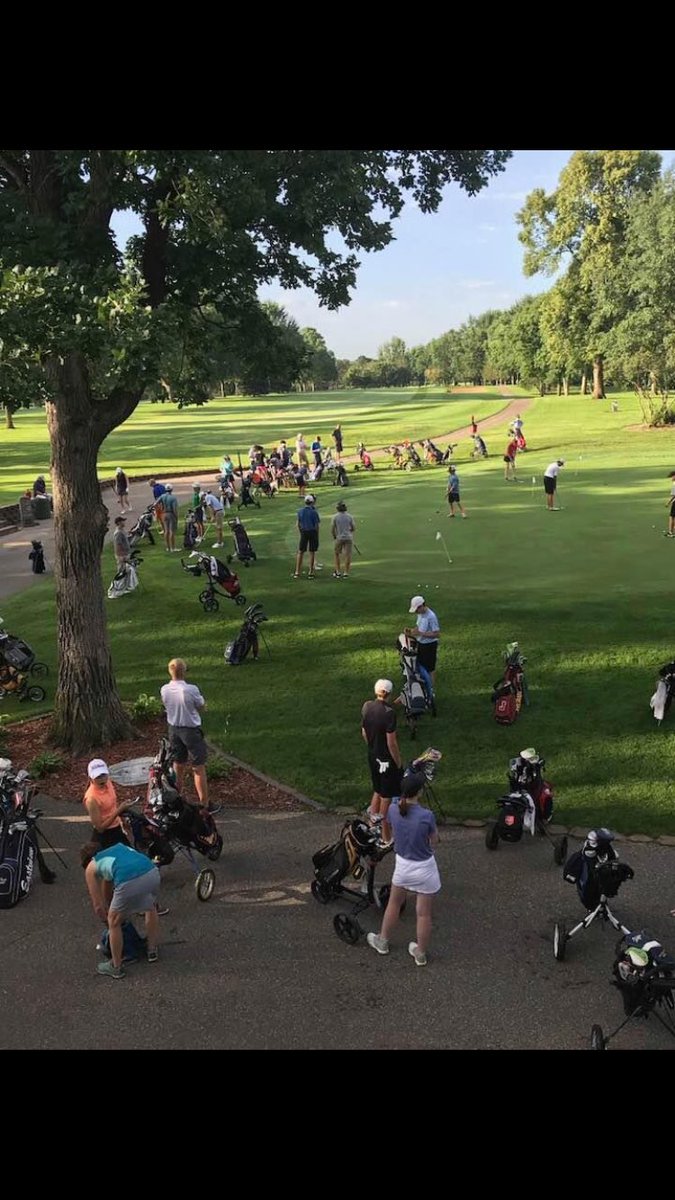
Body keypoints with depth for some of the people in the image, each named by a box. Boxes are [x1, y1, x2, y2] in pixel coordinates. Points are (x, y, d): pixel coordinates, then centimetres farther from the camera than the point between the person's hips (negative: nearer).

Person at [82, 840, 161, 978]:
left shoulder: (91, 867, 25)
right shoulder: (119, 846, 38)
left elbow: (98, 906, 29)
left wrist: (108, 920, 47)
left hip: (130, 881, -5)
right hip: (152, 872, 5)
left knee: (114, 922, 21)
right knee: (151, 908, 35)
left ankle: (116, 968, 31)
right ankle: (152, 951, 47)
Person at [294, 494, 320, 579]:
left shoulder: (300, 511, 1)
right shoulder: (314, 512, -10)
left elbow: (298, 524, 6)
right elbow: (317, 525, -8)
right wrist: (317, 536, 3)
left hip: (303, 533, 3)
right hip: (312, 532, -3)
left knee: (300, 552, 8)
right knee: (312, 553, 4)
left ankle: (297, 572, 4)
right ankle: (311, 573, 8)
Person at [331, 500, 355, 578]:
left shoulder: (335, 517, -7)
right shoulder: (350, 516, -1)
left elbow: (332, 529, -4)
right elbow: (353, 528, 6)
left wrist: (334, 537, 14)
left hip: (339, 538, -1)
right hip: (349, 537, 1)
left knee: (337, 554, 16)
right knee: (348, 555, 3)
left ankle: (338, 572, 12)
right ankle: (346, 573, 1)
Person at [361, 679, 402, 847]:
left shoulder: (366, 706, -4)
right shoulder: (388, 713, -25)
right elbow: (391, 742, -21)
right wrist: (398, 763, -9)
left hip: (372, 756, 6)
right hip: (387, 759, -6)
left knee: (377, 790, 24)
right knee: (386, 796, 7)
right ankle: (386, 837, 18)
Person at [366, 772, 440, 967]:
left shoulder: (393, 810, -14)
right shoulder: (427, 815, -25)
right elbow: (434, 841, -8)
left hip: (402, 865, 4)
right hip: (424, 868, -4)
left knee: (394, 903, 27)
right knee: (423, 913, 14)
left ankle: (382, 942, 44)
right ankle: (420, 954, 30)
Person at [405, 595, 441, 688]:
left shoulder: (431, 617, -26)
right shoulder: (420, 614, 1)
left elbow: (437, 634, -26)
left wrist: (420, 633, -29)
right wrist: (411, 631, -6)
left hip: (429, 645, -9)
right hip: (421, 644, 9)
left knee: (430, 668, 6)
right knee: (421, 666, 21)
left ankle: (432, 687, 21)